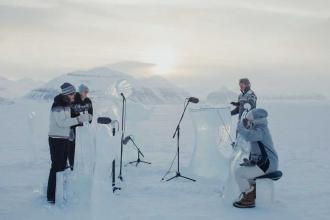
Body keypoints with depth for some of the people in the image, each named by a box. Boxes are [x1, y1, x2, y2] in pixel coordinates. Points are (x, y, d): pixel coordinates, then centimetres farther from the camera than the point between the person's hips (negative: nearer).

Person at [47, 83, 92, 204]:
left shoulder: (67, 104, 11)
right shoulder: (57, 106, -17)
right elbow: (61, 122, -27)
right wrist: (79, 119, -31)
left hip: (64, 139, 9)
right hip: (56, 139, -9)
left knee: (62, 166, 13)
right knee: (56, 167, -6)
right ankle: (51, 196, 0)